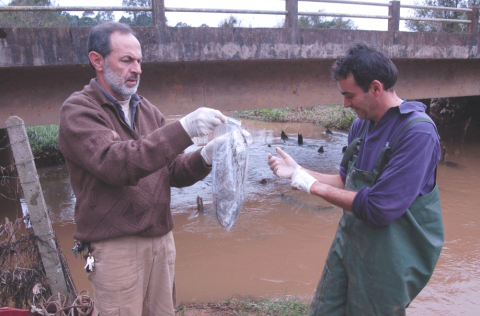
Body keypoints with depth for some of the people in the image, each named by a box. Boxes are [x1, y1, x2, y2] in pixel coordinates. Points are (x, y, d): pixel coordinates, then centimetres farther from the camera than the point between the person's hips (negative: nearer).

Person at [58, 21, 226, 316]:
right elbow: (115, 164, -26)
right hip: (115, 246, -5)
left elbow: (173, 172, 5)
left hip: (161, 239, 6)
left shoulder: (147, 109, 9)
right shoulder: (78, 110, -8)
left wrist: (205, 158, -16)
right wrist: (184, 129, -33)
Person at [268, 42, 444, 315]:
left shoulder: (418, 133, -22)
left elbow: (379, 209, -27)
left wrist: (314, 186, -17)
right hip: (347, 246, 7)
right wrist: (297, 171, 0)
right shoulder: (361, 124, 3)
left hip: (387, 262, -7)